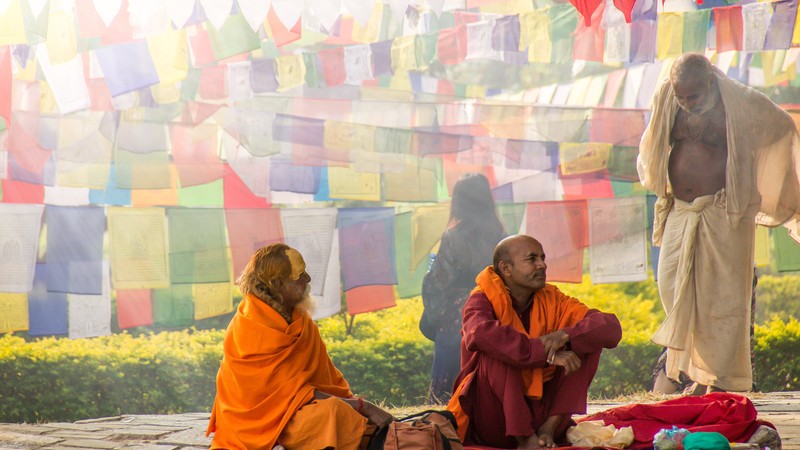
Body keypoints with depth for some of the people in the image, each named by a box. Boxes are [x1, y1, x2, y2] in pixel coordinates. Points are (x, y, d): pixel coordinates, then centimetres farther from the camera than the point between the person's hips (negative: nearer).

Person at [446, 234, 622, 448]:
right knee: (498, 351, -29)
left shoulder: (552, 300, 4)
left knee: (585, 342, -7)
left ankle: (550, 427, -16)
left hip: (536, 411, 4)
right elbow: (481, 334, -34)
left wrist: (565, 335, -25)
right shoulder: (483, 300, -9)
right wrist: (548, 354, -33)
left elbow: (612, 328, -7)